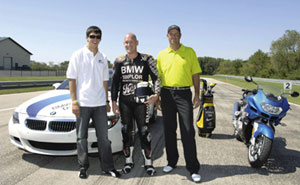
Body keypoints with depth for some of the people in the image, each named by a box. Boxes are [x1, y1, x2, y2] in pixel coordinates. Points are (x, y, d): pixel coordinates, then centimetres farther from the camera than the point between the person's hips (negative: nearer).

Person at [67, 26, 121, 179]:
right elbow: (72, 80, -3)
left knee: (103, 137, 7)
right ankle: (83, 168, 19)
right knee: (81, 137, 6)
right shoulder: (78, 55, 0)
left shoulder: (102, 58, 12)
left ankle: (107, 167, 16)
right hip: (83, 103, -3)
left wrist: (107, 101, 13)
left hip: (99, 103, 4)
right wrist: (74, 101, -10)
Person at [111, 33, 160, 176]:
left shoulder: (146, 59, 1)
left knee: (144, 131, 0)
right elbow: (115, 82, 9)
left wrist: (156, 94, -12)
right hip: (124, 100, 3)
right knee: (127, 131, 8)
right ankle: (128, 161, 23)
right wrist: (114, 102, 4)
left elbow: (156, 77, 2)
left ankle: (148, 162, 13)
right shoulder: (119, 61, 8)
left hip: (141, 100, -2)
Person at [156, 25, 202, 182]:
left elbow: (196, 74, 5)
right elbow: (158, 76, 13)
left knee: (188, 131, -5)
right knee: (169, 130, 10)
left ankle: (193, 168, 3)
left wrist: (197, 95, -1)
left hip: (184, 93, -2)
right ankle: (171, 162, 25)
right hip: (166, 94, 3)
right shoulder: (162, 55, 11)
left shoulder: (189, 52, 6)